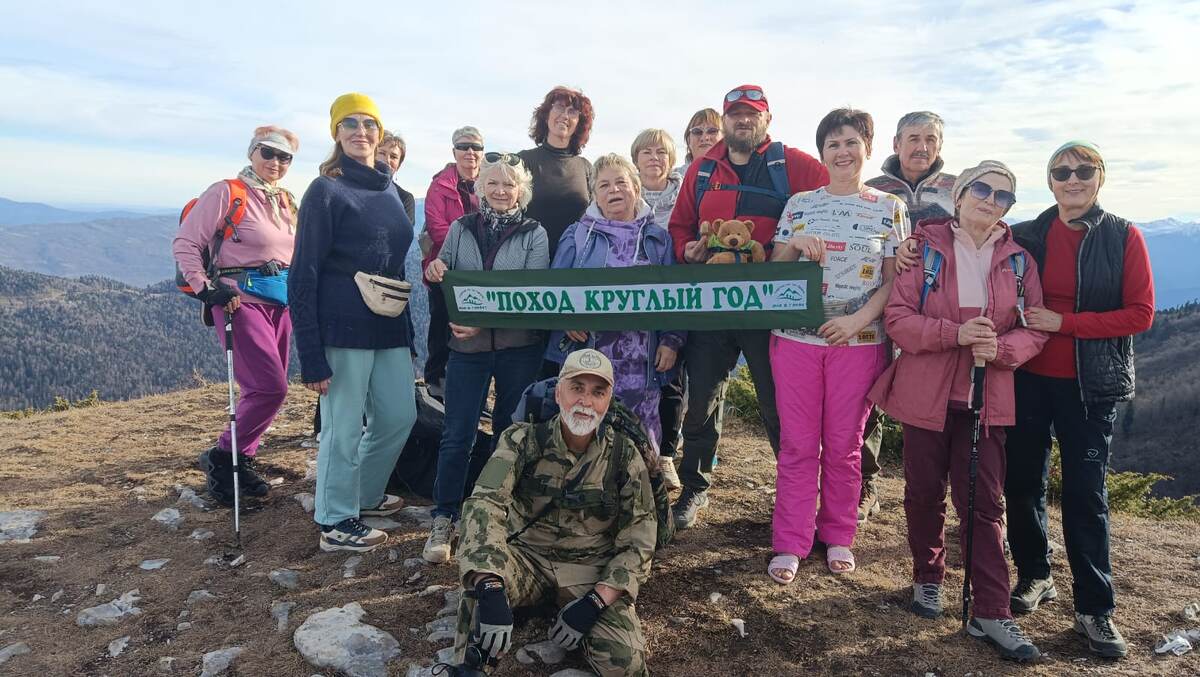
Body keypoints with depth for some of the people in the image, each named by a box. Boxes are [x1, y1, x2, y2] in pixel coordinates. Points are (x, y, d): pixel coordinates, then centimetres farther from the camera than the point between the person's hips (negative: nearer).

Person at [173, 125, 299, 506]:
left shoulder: (286, 201, 15)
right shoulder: (227, 193, -7)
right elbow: (184, 243, -8)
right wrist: (206, 289, -15)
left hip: (281, 304, 7)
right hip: (241, 302, -7)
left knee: (269, 390, 8)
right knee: (270, 388, -15)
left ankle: (243, 461, 23)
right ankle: (221, 458, 3)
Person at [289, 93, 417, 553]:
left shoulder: (391, 191, 14)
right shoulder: (326, 191, -6)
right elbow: (303, 274, -10)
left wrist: (410, 329, 16)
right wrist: (311, 354, -17)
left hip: (390, 327, 7)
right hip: (343, 328, -7)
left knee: (400, 416, 12)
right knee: (344, 428, 1)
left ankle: (365, 493, 34)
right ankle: (337, 523, 18)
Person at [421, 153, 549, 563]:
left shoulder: (534, 234, 2)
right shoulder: (460, 229, 8)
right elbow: (444, 281, 11)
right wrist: (434, 272, -15)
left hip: (518, 348, -1)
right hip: (466, 346, 1)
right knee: (456, 436, -1)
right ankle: (444, 520, 10)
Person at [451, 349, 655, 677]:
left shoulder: (625, 456, -5)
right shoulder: (523, 439, -10)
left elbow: (639, 540, -5)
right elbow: (484, 504, -23)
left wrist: (594, 601, -19)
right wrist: (491, 588, -39)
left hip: (592, 571, 2)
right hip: (525, 558, -1)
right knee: (482, 584, -34)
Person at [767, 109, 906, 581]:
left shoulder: (890, 209, 4)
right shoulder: (799, 204, 8)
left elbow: (895, 280, 0)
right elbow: (775, 268, 10)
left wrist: (858, 320, -15)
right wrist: (794, 246, -11)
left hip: (859, 342, -1)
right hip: (796, 337, 1)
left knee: (844, 445, 8)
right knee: (797, 444, 4)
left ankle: (838, 537, 25)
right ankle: (791, 543, 13)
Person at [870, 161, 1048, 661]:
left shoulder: (1018, 259, 7)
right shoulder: (925, 247, -1)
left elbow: (1034, 329, 5)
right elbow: (897, 317, -8)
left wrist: (999, 348, -16)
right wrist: (955, 333, -22)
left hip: (986, 399, 1)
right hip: (925, 392, -1)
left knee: (984, 504, 1)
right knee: (924, 494, 10)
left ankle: (991, 614, 8)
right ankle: (927, 578, 32)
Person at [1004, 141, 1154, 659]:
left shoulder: (1124, 237, -2)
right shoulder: (1025, 236, 4)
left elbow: (1140, 314, -8)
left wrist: (1063, 322, -15)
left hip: (1089, 384, -2)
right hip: (1027, 377, 2)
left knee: (1085, 492, 1)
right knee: (1022, 481, 9)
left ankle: (1095, 609, 13)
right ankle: (1034, 576, 29)